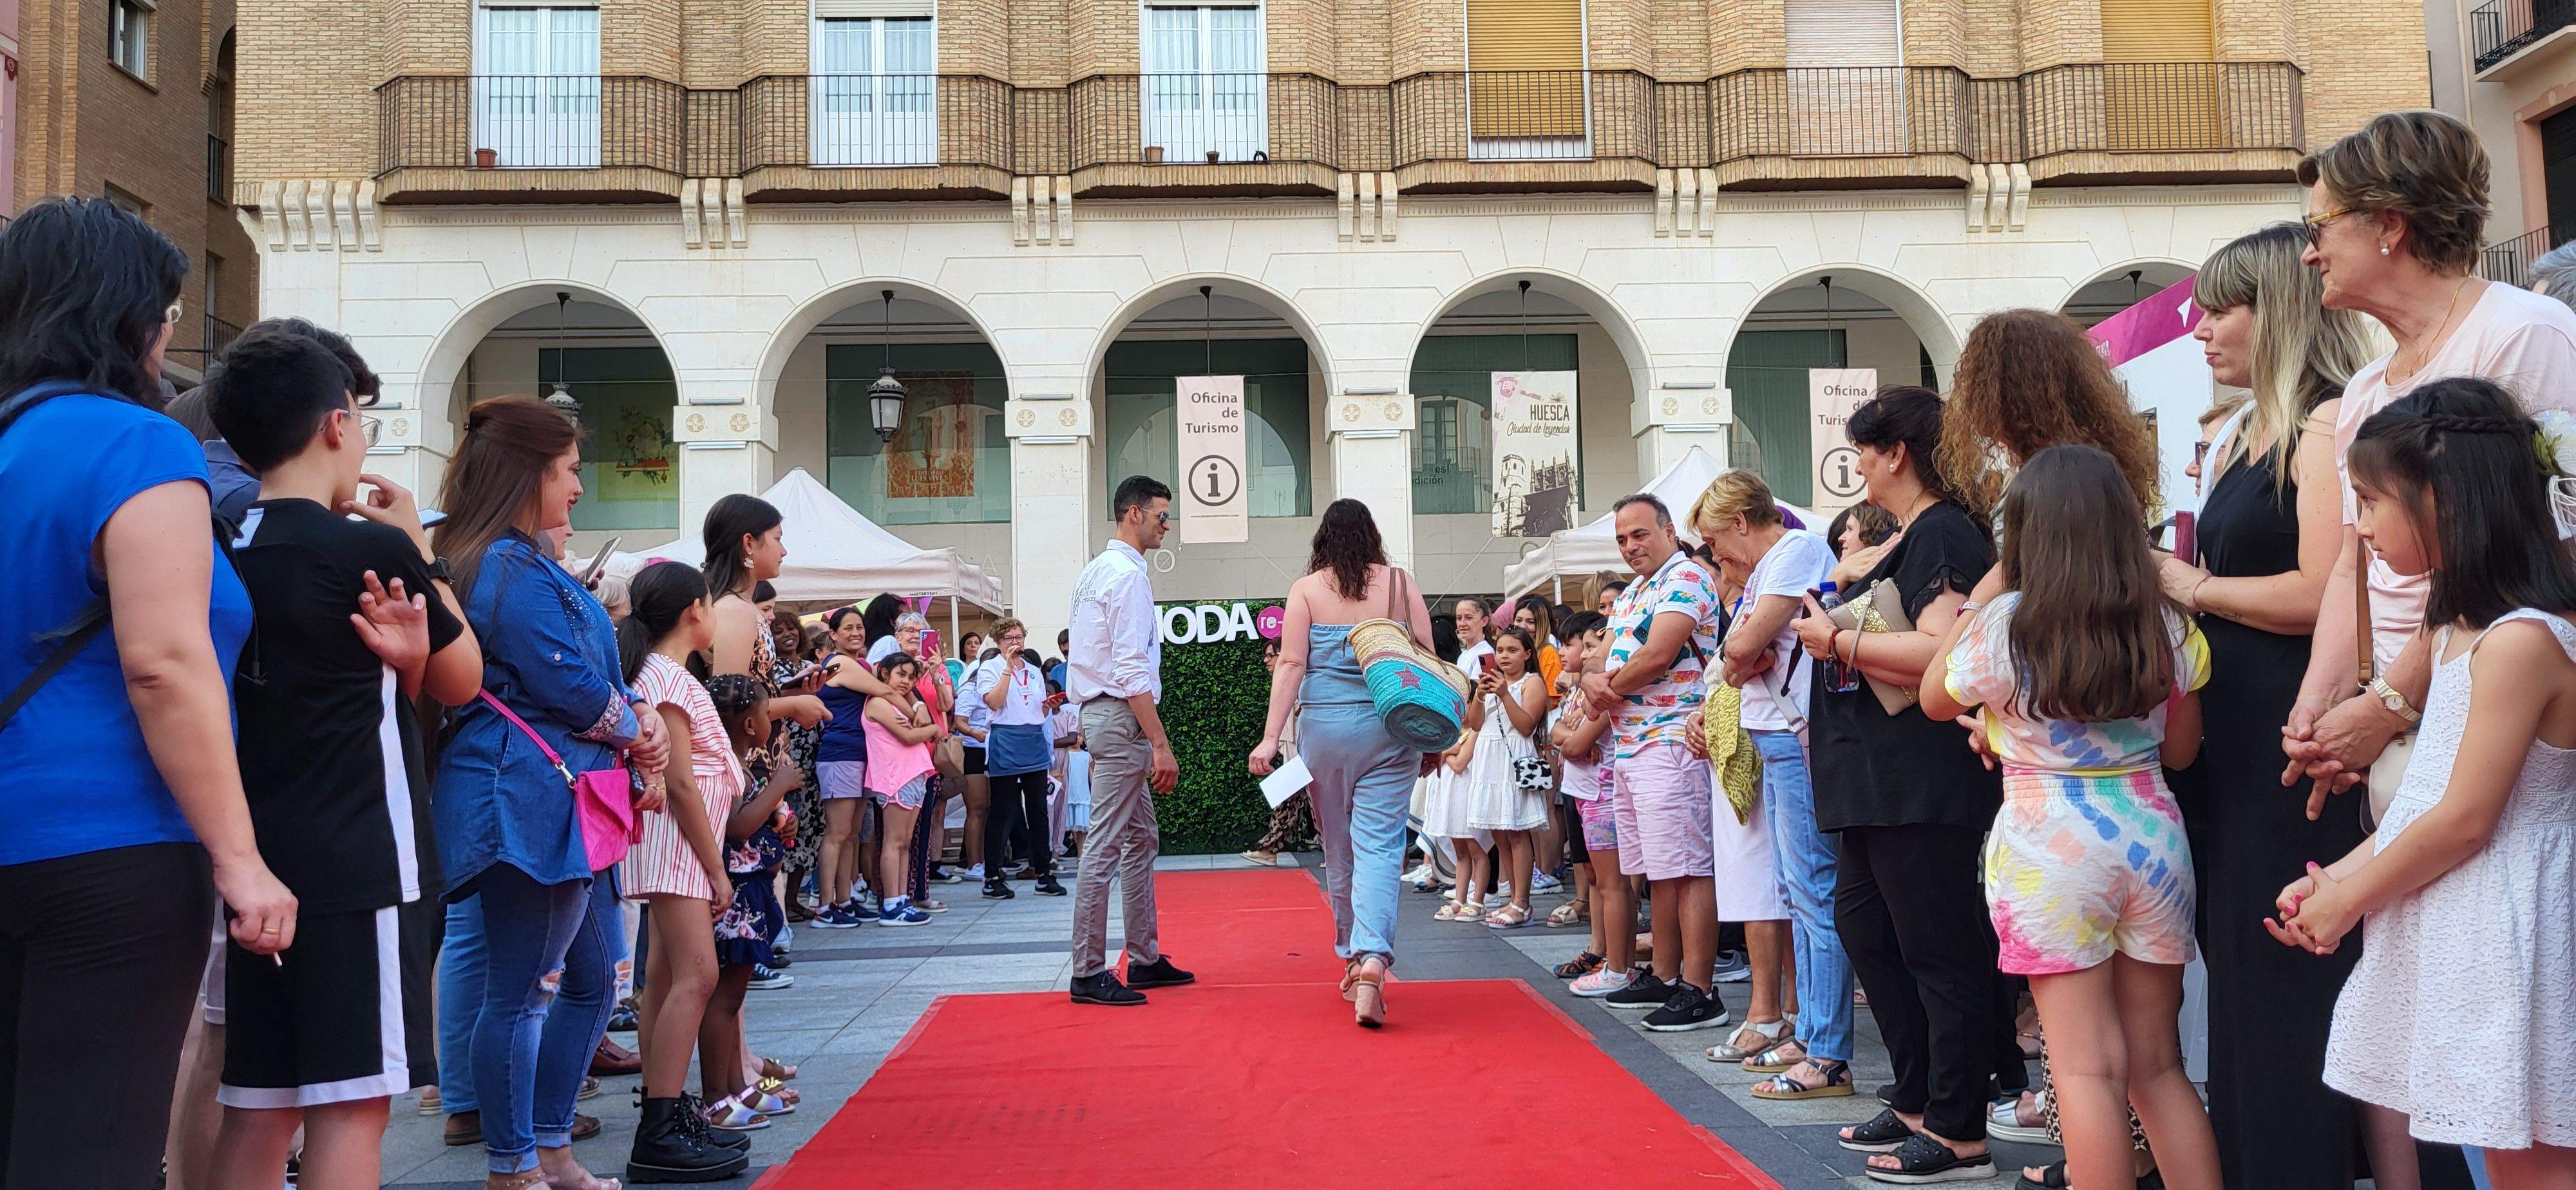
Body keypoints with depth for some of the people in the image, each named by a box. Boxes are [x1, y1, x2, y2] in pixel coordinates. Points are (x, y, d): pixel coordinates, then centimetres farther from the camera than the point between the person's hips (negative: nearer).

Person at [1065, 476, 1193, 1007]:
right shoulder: (1129, 576, -14)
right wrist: (1161, 745, -21)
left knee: (1140, 841, 16)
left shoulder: (1093, 572, 18)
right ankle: (1088, 972, -4)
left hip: (1099, 711, 11)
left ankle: (1145, 959, 22)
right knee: (1105, 846, -8)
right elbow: (1132, 671, -20)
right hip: (1122, 717, -11)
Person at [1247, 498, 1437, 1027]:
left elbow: (1291, 665, -6)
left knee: (1339, 850, 14)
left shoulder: (1306, 590, 0)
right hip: (1390, 730, 0)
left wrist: (1270, 738, -6)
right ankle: (1373, 958, -22)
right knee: (1380, 846, -4)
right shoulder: (1400, 584, 3)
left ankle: (1352, 959, 25)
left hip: (1326, 730, 0)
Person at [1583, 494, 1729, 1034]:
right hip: (1628, 747, 10)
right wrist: (1594, 680, -5)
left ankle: (1699, 991, -10)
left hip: (1671, 741, -10)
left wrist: (1611, 684, -2)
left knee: (1687, 867, -10)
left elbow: (1657, 655, -17)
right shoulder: (1629, 595, 22)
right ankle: (1664, 976, 23)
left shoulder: (1687, 577, -7)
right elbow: (1606, 663, 18)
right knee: (1658, 869, 15)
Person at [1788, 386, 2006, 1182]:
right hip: (1882, 781, 11)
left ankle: (1959, 1132, 6)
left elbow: (1940, 652, -27)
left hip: (1926, 782, -11)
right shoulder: (1909, 535, 18)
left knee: (1940, 951, -3)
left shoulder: (1943, 533, -14)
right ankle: (1919, 1101, 26)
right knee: (1864, 924, 16)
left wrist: (1838, 641, -18)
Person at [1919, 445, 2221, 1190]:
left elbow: (1935, 700, 10)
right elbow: (2181, 751, 13)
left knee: (2088, 1068, 0)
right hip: (2150, 832, 4)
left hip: (2049, 849, -4)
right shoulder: (2167, 626, 1)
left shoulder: (1999, 626, -10)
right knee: (2159, 1065, 15)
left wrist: (1968, 609, 17)